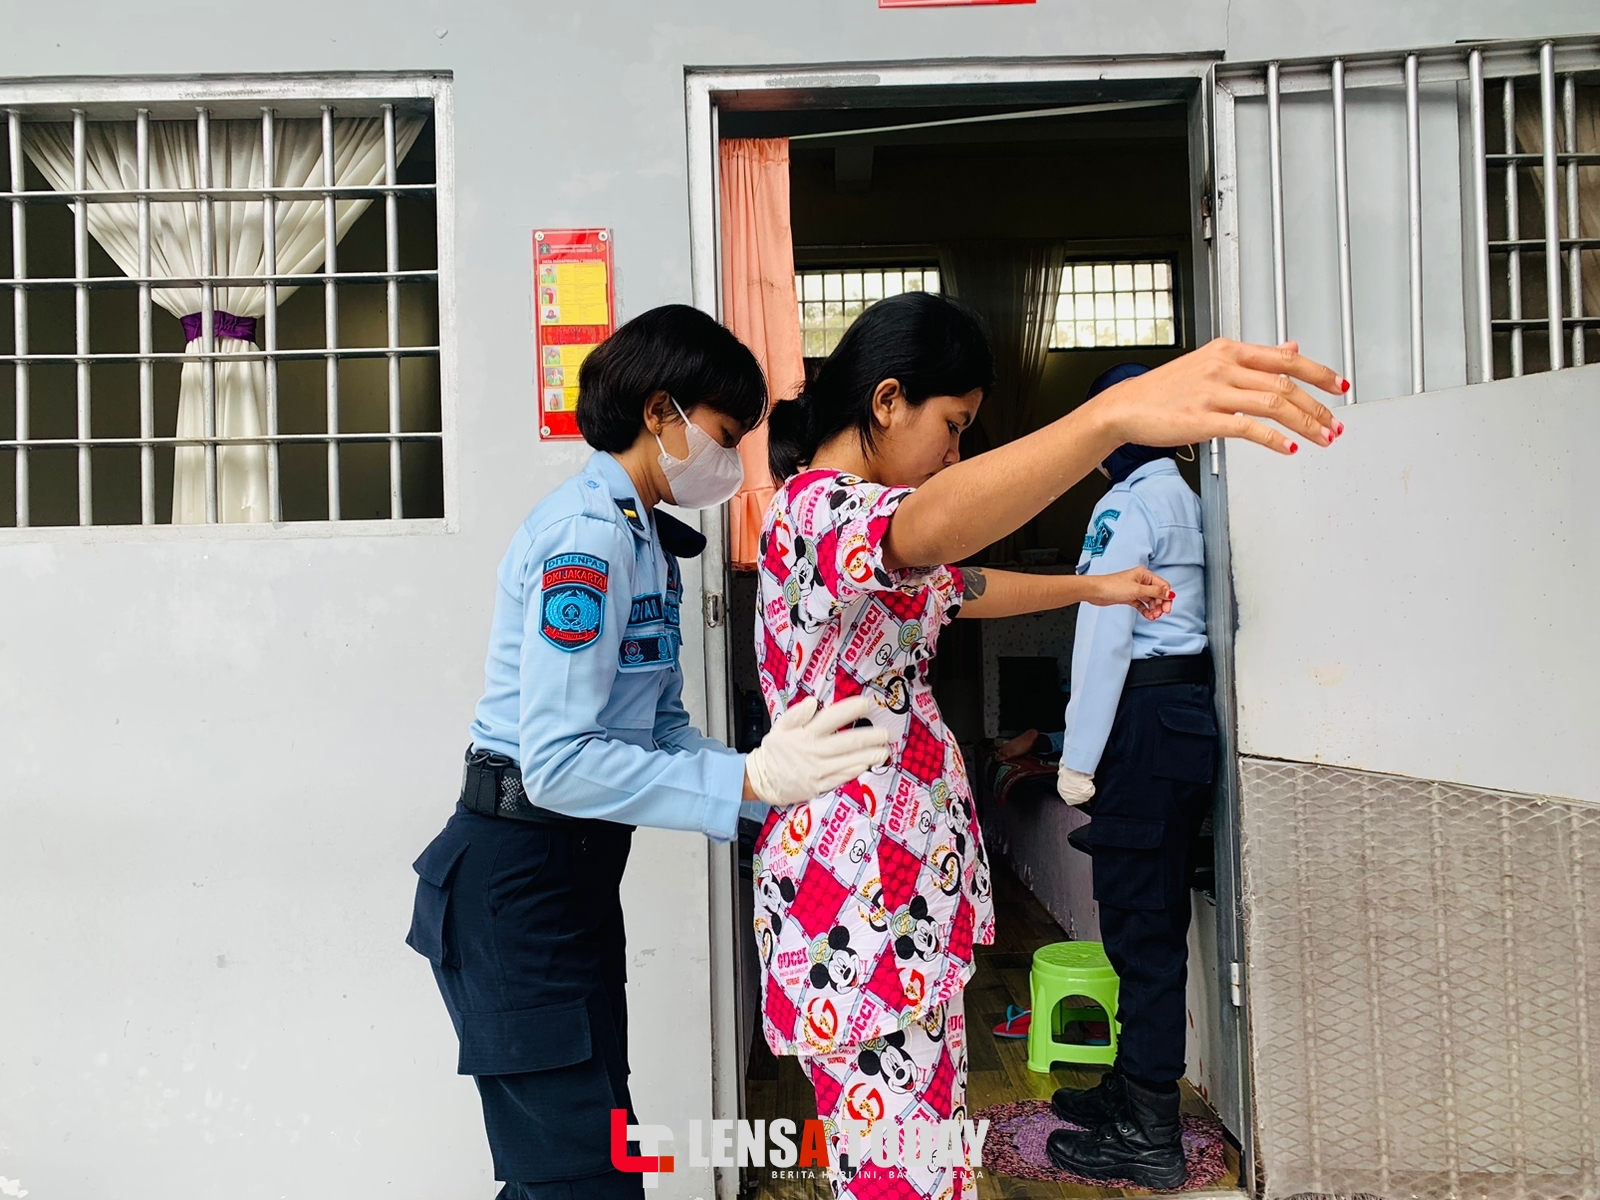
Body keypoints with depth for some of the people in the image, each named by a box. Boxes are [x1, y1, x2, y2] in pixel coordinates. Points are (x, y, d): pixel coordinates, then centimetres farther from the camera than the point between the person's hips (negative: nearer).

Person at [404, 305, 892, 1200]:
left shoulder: (646, 541, 12)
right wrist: (750, 782, -28)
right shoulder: (586, 535, -19)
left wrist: (784, 775, -5)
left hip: (578, 871, 10)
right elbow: (558, 761, -26)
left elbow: (662, 727, 8)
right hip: (519, 880, -10)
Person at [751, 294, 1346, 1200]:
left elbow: (956, 585, 35)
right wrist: (1113, 416, -54)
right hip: (857, 898, -10)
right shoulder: (814, 506, -17)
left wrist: (1094, 589, 40)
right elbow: (924, 529, -41)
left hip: (913, 879, 10)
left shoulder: (849, 509, 18)